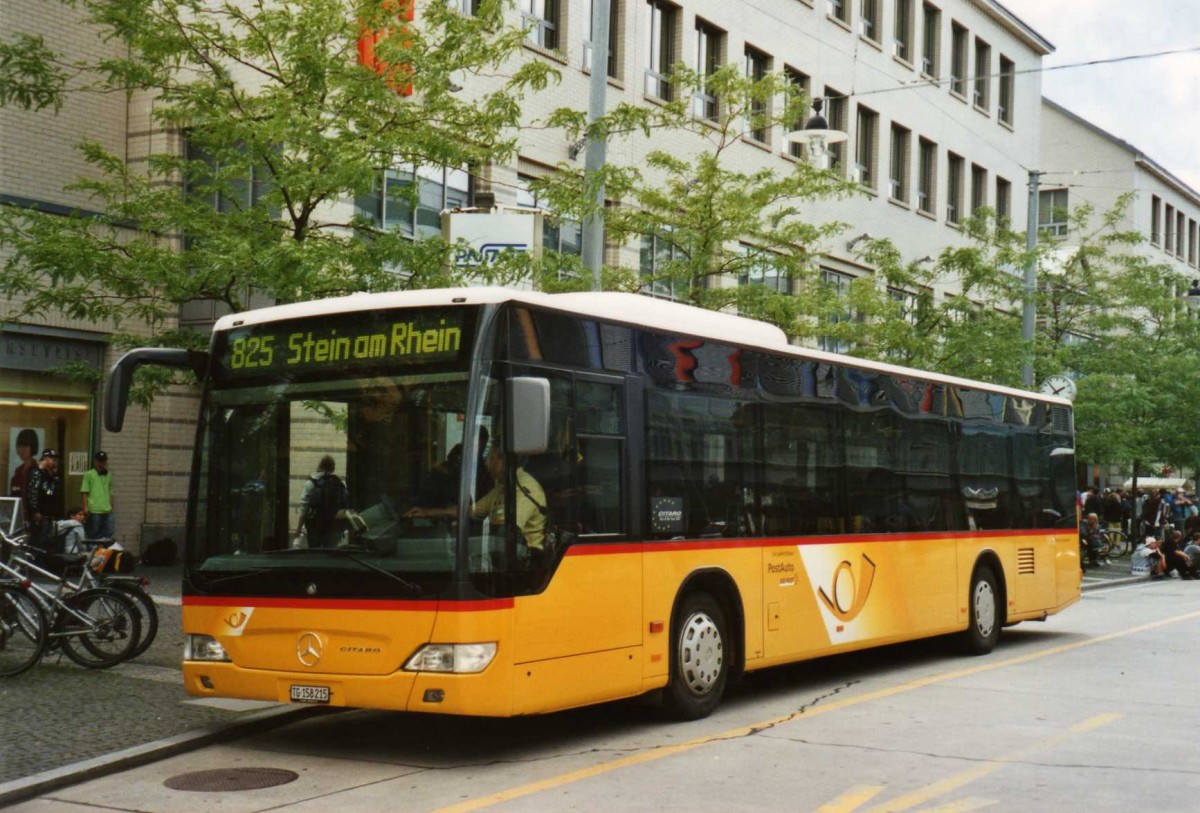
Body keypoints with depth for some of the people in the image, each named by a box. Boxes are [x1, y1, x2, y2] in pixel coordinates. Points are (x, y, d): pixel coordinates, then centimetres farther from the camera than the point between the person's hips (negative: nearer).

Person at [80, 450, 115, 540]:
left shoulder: (108, 475, 14)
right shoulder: (89, 474, -1)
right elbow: (84, 492, -4)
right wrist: (85, 507, -10)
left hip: (107, 510, 5)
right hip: (93, 510, -5)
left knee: (108, 534, 5)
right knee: (93, 535, 3)